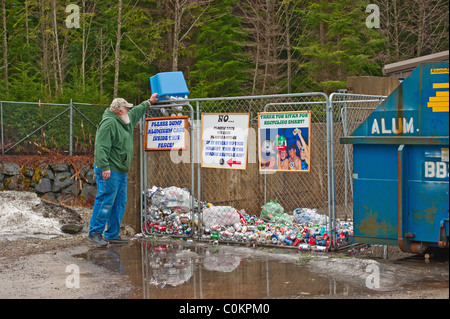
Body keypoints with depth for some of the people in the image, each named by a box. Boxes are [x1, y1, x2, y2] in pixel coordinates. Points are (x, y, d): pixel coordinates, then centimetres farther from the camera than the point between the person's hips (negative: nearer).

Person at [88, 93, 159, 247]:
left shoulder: (126, 121, 18)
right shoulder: (109, 123, -14)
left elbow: (137, 112, 41)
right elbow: (101, 147, -21)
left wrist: (149, 102, 50)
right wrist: (105, 167, -27)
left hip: (121, 171, 10)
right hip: (109, 171, -10)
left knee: (119, 203, 10)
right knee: (105, 201, -11)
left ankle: (112, 235, 15)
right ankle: (95, 232, -5)